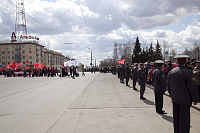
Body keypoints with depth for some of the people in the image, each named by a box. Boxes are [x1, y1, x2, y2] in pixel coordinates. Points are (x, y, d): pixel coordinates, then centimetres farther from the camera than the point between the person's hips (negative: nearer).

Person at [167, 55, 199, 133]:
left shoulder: (171, 72, 4)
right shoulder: (187, 72, -16)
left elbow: (169, 86, 13)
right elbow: (193, 88, -13)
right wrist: (195, 99, -2)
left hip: (174, 99, 6)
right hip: (184, 100, -6)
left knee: (176, 118, 15)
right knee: (184, 119, 1)